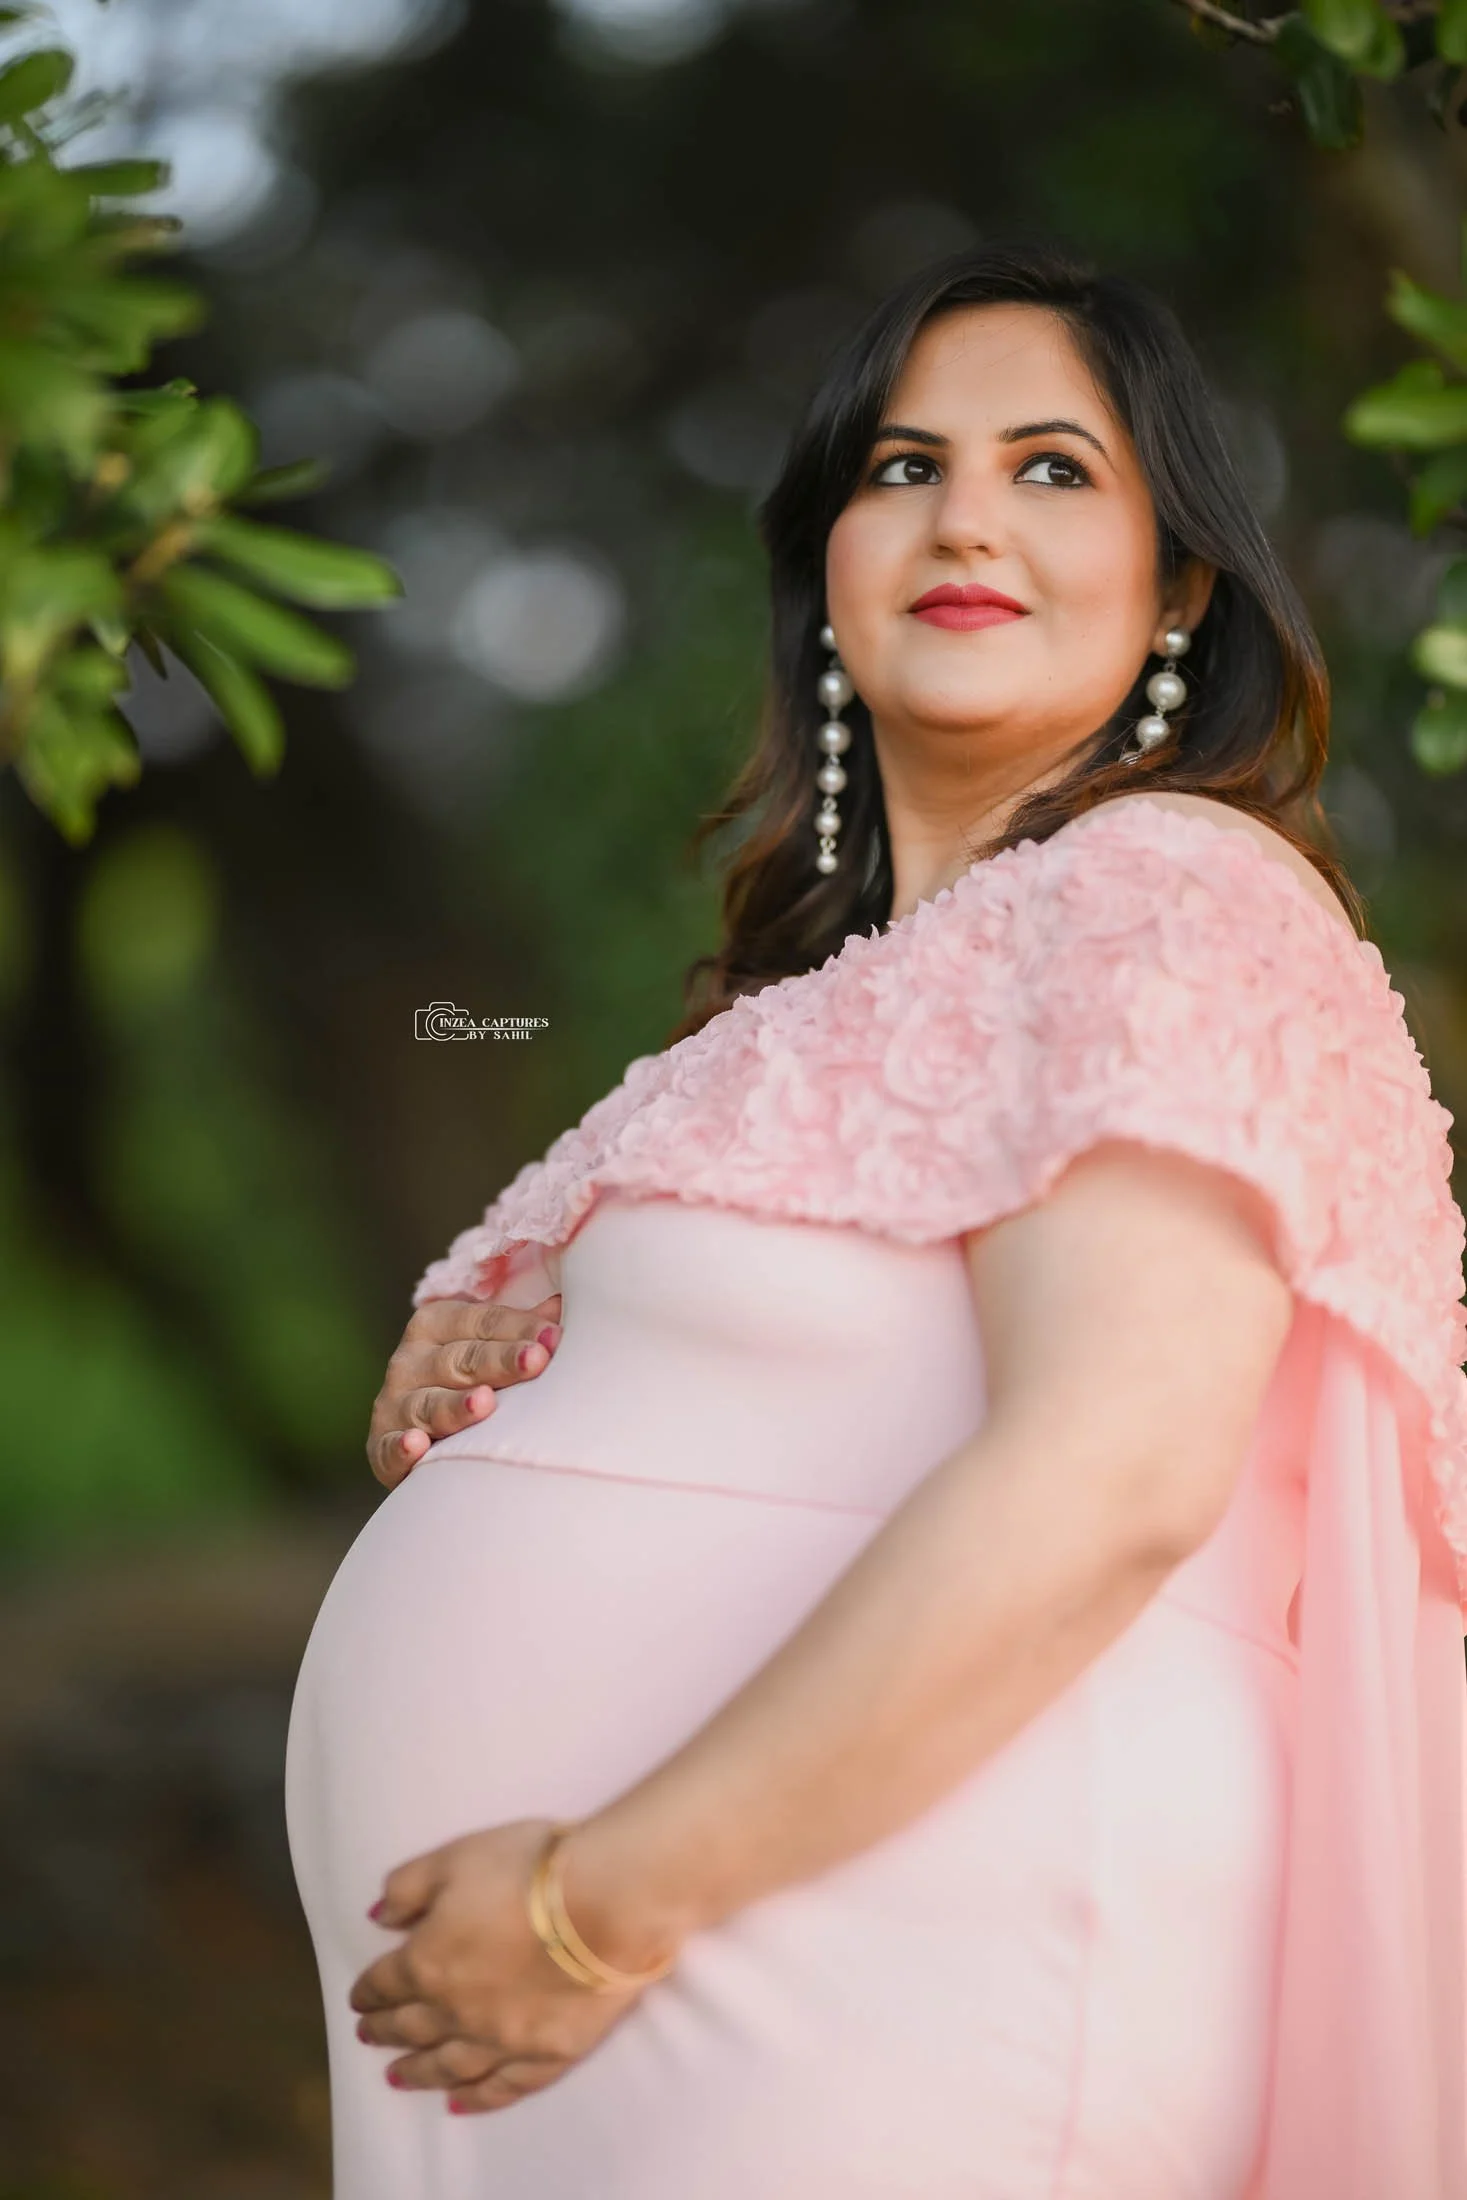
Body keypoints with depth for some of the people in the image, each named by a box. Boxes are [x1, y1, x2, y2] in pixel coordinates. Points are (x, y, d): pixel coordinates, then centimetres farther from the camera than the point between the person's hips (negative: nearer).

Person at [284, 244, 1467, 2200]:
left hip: (887, 2034, -8)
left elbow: (1105, 1484, -23)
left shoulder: (1167, 898, -11)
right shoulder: (843, 972, 17)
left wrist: (601, 1896, -22)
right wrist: (482, 1346, 3)